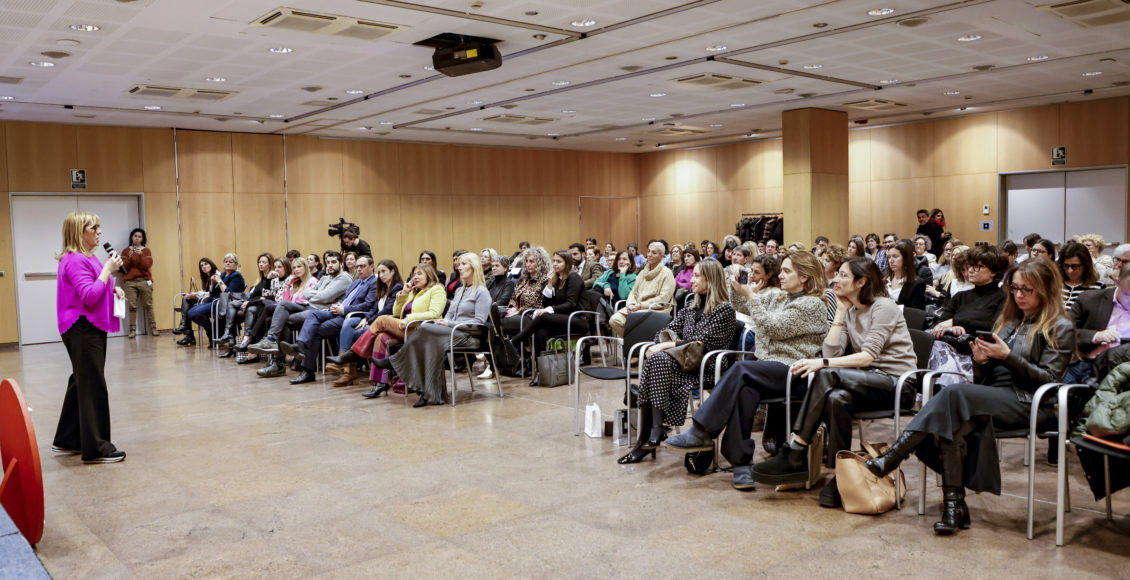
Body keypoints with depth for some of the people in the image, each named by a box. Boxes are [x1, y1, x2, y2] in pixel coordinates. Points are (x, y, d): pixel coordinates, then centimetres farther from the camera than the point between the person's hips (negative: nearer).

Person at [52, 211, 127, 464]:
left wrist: (113, 290, 7)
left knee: (81, 384, 17)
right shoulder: (75, 260, -16)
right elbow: (89, 296, -25)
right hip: (82, 330, -11)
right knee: (93, 387, -7)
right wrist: (108, 270, -19)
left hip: (92, 329, 11)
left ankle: (67, 441, 28)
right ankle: (95, 448, -1)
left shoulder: (88, 258, 15)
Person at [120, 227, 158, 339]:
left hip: (144, 280, 0)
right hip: (130, 282, 0)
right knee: (132, 306, -8)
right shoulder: (126, 251, 12)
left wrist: (140, 254, -13)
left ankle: (153, 328, -1)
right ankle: (132, 330, -7)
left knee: (148, 305, -3)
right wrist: (130, 256, -11)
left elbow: (147, 266, -3)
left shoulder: (146, 251, 11)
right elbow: (125, 267, 3)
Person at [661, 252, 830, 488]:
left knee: (741, 369, -31)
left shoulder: (813, 304, -2)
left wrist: (751, 296, -7)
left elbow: (774, 328, -11)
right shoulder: (776, 296, 22)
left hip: (792, 370, -6)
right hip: (766, 366, 6)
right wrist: (737, 287, 1)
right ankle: (741, 462, -29)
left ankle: (701, 432, -27)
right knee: (745, 389, -30)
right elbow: (739, 305, 21)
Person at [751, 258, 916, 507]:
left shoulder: (884, 307, -7)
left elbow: (868, 356, -21)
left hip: (897, 383, -6)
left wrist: (822, 364, -30)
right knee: (836, 398, -31)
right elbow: (832, 352, -1)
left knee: (827, 375, -31)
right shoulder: (850, 312, 15)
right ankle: (840, 476, -27)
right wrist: (841, 312, 1)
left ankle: (795, 456, -26)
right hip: (869, 382, 6)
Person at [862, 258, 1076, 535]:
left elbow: (1048, 379, -6)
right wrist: (981, 360, -3)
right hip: (994, 397, 6)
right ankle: (954, 504, -29)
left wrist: (1007, 356, -14)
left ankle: (892, 457, -34)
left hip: (1028, 405, -6)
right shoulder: (1007, 320, 23)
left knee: (955, 393, -32)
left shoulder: (1060, 328, 5)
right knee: (954, 422, -30)